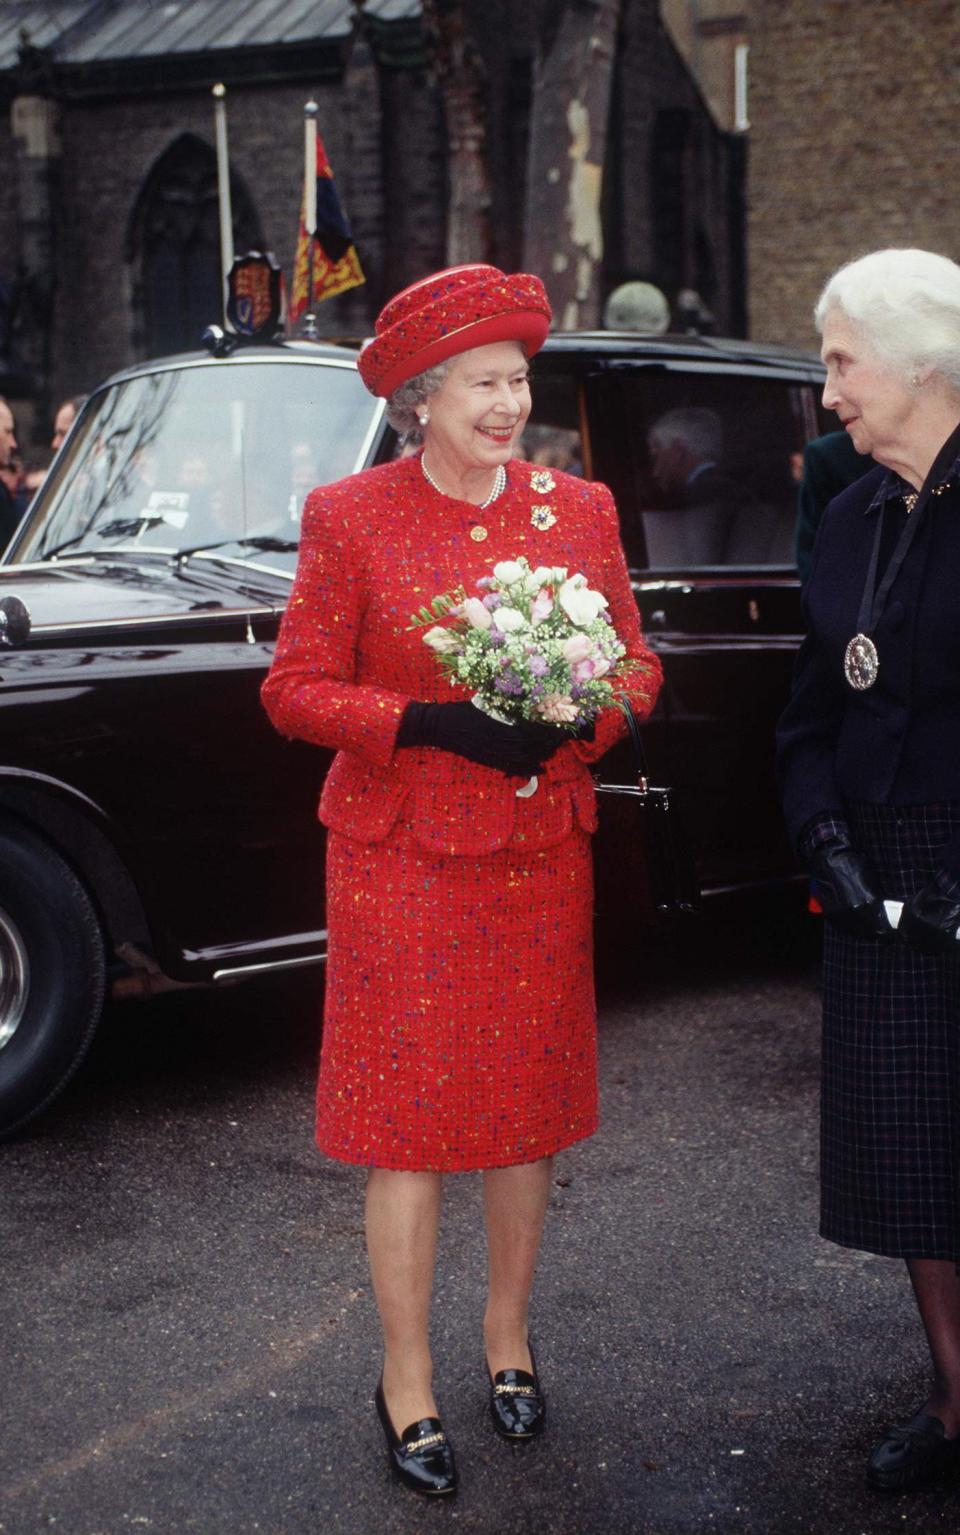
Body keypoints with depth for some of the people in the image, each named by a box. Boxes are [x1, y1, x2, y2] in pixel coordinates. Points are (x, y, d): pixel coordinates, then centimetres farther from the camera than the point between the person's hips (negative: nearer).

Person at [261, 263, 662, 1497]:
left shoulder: (579, 508, 3)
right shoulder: (349, 518, -6)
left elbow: (637, 664, 6)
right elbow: (294, 689, -7)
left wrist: (573, 720, -15)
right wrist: (434, 722, -20)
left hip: (541, 852, 4)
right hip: (402, 861, -3)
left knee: (529, 1107, 13)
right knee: (408, 1121, 2)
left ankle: (508, 1337, 34)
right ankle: (406, 1383, 18)